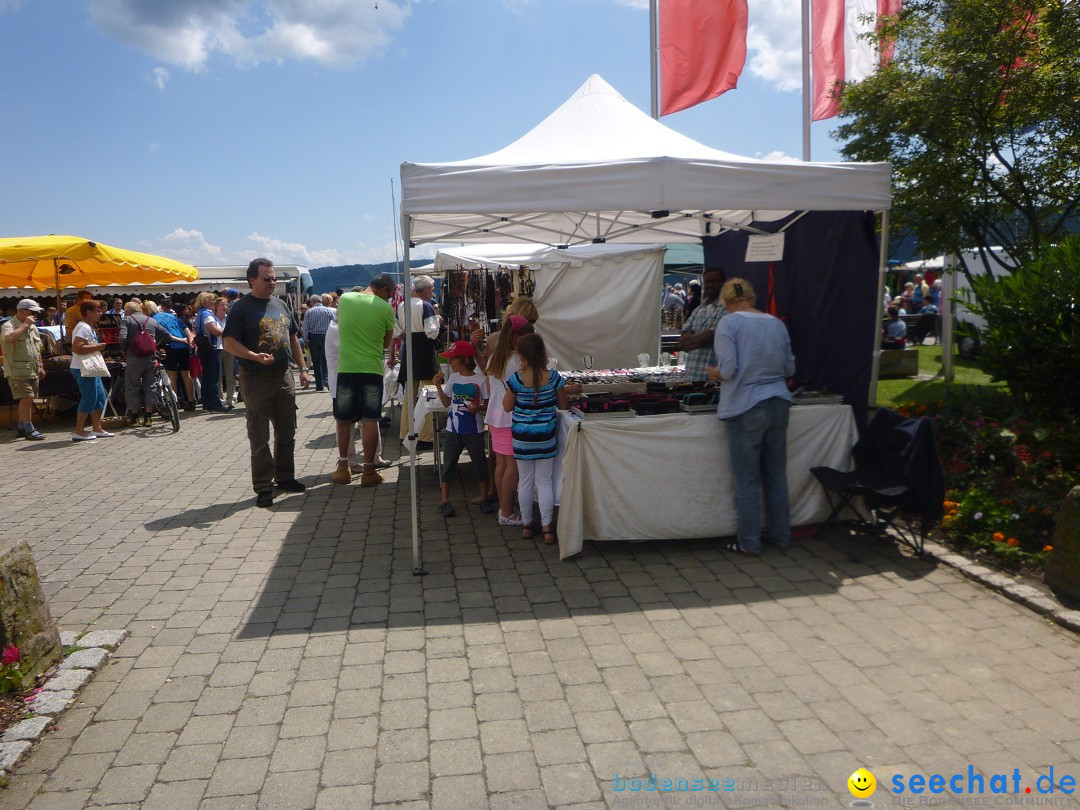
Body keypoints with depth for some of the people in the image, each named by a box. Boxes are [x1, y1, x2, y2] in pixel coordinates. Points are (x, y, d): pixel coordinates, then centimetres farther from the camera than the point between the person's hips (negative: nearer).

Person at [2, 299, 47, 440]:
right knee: (26, 398, -13)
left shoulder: (33, 327, 16)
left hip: (33, 371, 8)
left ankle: (21, 428, 21)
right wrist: (25, 325, -24)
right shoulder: (9, 325, -9)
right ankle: (29, 429, -7)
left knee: (27, 399, 11)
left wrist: (40, 367, 21)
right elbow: (9, 338, -33)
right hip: (18, 371, -8)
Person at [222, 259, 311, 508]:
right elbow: (230, 342, -12)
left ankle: (285, 477, 26)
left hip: (284, 377, 6)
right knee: (259, 437, -1)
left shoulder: (280, 305, 12)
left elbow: (293, 338, 18)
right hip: (256, 380, -6)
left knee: (287, 431, 13)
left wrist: (303, 369, 12)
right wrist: (255, 356, -27)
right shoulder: (242, 307, -7)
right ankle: (263, 487, 5)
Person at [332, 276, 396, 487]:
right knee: (371, 421, 4)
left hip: (346, 368, 2)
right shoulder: (385, 308, -5)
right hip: (372, 369, -2)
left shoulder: (344, 299, 3)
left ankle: (343, 468, 19)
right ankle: (368, 471, 6)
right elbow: (386, 343, 5)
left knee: (343, 420, 14)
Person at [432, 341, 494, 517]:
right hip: (453, 429, 4)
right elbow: (446, 403, 10)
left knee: (480, 463, 6)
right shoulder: (453, 378, 3)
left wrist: (478, 408, -23)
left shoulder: (480, 380, -10)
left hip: (474, 430, -3)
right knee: (448, 463, 5)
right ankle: (445, 501, 14)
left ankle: (484, 498, 21)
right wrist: (438, 386, -1)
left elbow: (487, 404, -3)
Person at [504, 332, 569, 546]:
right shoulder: (553, 377, -10)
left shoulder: (516, 379, -13)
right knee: (545, 481, 8)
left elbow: (507, 406, -2)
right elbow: (562, 405, 1)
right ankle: (547, 527, 9)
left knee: (525, 481, 12)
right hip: (546, 436, 0)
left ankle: (527, 525, 23)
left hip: (522, 437, 0)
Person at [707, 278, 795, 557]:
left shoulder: (729, 323, -9)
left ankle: (750, 543, 12)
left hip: (746, 408, -5)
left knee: (748, 480, 3)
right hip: (778, 405, 6)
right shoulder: (777, 323, 8)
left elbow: (728, 369, -16)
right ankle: (781, 536, 25)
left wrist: (714, 372, 5)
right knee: (777, 476, 15)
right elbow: (789, 369, 13)